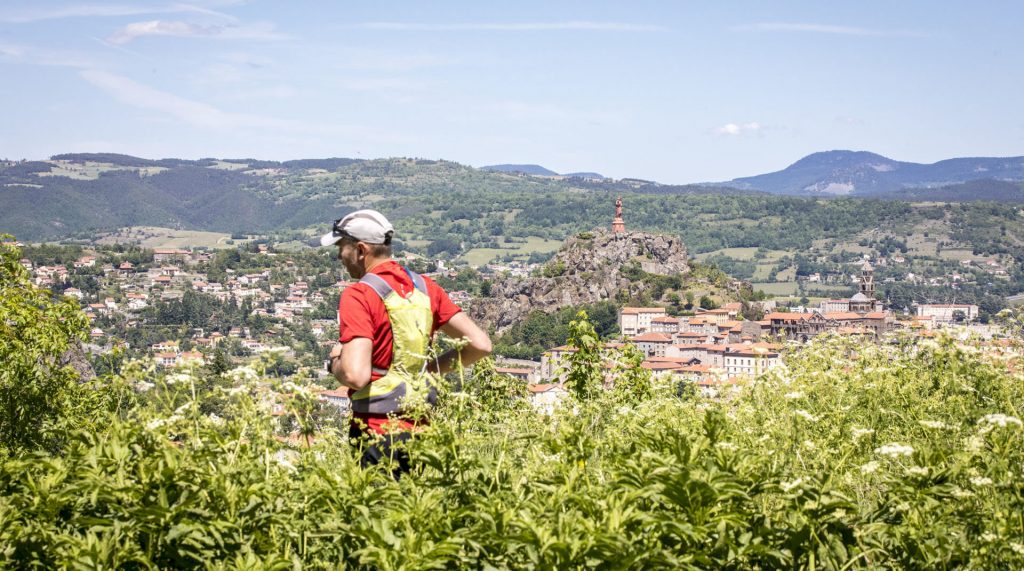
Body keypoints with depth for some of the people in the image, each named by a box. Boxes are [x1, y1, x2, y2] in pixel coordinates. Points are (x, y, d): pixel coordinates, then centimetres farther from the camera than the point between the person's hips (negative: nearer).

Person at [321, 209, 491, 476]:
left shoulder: (359, 295, -13)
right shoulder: (425, 287, 6)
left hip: (377, 429, -6)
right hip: (421, 427, 7)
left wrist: (335, 362, -3)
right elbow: (480, 345, 3)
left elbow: (356, 375, -24)